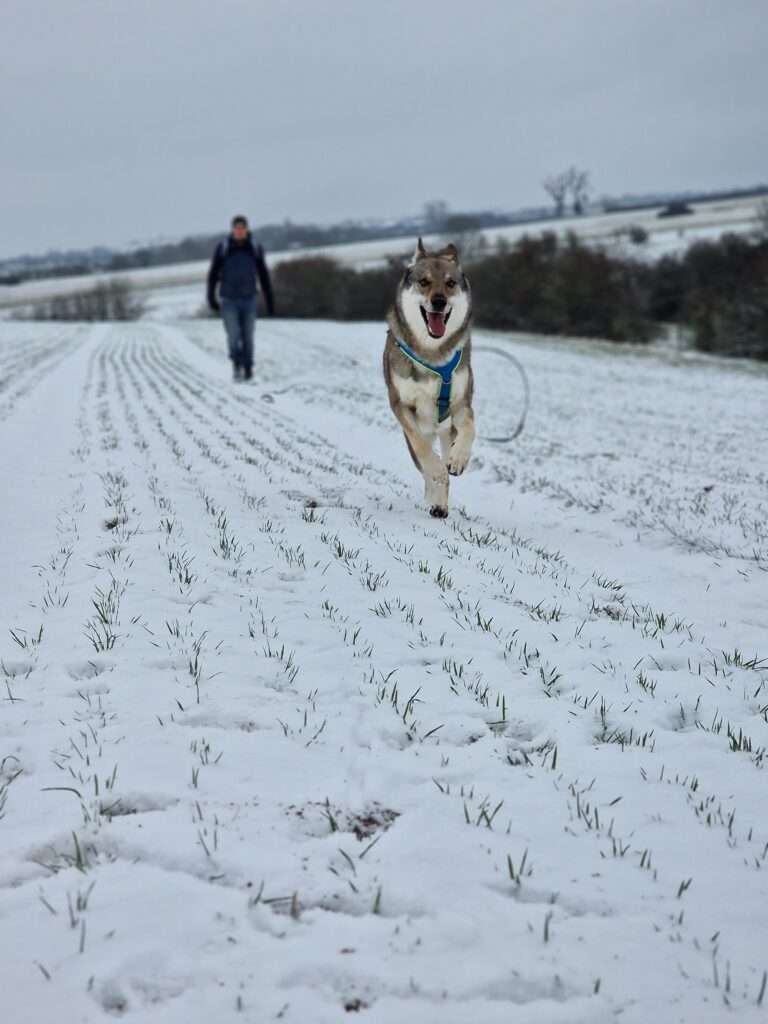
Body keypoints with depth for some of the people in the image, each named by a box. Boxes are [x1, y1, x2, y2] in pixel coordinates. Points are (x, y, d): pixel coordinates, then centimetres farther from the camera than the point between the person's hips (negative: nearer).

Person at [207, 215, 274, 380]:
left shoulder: (255, 249, 3)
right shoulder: (222, 248, -1)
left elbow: (264, 277, 8)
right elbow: (213, 274, 2)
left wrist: (270, 302, 6)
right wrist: (211, 297, -6)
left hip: (248, 299, 1)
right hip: (228, 300, -1)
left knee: (247, 336, 3)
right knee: (233, 334, -13)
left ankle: (247, 368, 12)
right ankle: (237, 363, 4)